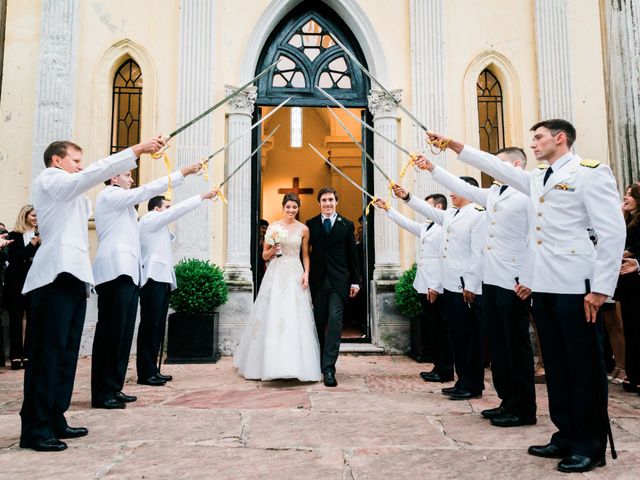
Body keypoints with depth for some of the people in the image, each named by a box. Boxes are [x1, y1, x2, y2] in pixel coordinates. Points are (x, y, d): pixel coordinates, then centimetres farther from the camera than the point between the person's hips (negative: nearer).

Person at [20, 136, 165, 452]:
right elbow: (96, 171, -13)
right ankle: (35, 429, -5)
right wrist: (137, 150, -17)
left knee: (67, 352, 9)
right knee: (48, 352, -9)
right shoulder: (49, 180, -1)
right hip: (56, 276, -10)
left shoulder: (68, 192, 29)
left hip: (72, 275, 10)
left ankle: (54, 419, 15)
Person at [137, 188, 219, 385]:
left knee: (158, 327, 8)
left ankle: (152, 370, 11)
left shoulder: (159, 226, 29)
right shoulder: (150, 219, -1)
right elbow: (178, 210, -8)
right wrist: (204, 196, -7)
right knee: (150, 326, -10)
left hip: (163, 280, 10)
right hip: (153, 279, -10)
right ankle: (145, 373, -8)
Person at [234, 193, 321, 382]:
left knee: (296, 318, -2)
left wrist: (306, 274, -4)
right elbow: (264, 255, 9)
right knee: (272, 316, -2)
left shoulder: (303, 229, 7)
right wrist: (272, 249, -11)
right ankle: (272, 364, 8)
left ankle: (296, 364, 7)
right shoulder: (273, 227, 5)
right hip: (276, 274, 0)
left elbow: (305, 255, 10)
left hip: (295, 275, 0)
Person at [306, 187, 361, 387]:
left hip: (338, 281, -1)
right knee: (319, 323, 8)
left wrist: (355, 281, 3)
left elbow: (352, 255, 7)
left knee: (335, 321, -10)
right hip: (317, 280, 1)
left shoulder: (347, 225, 6)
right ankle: (319, 363, 23)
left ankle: (329, 368, -8)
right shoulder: (310, 224, 7)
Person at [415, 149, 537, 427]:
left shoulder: (529, 195, -8)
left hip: (514, 282, -8)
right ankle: (508, 401, 25)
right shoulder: (492, 193, 15)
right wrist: (432, 168, 15)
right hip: (491, 280, 8)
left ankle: (523, 409, 12)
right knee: (497, 343, 13)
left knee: (516, 344, 1)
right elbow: (461, 187, 18)